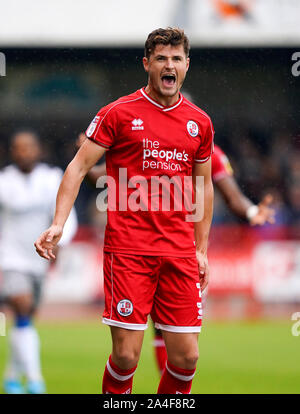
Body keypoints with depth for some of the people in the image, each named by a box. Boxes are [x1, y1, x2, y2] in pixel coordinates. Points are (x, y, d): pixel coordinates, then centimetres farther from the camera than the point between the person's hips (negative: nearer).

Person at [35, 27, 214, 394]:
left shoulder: (199, 122, 12)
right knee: (126, 355, -9)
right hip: (128, 250, -4)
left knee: (186, 356, 0)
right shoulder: (119, 113, 0)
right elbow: (78, 167, 0)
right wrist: (57, 224, -12)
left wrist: (201, 250, 17)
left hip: (180, 253, 4)